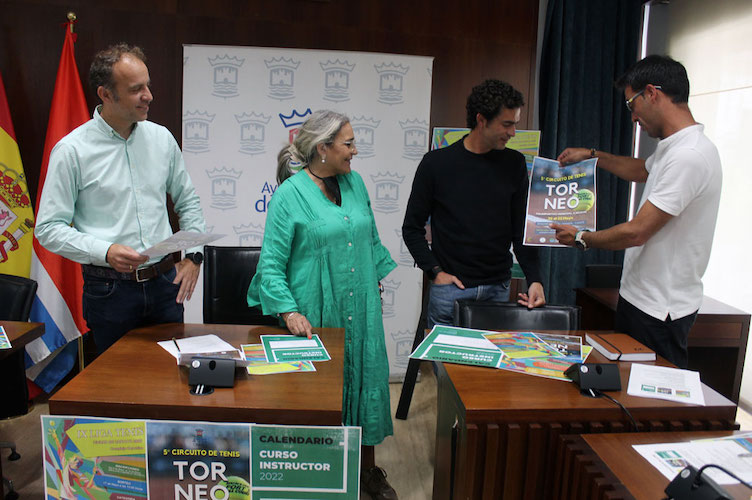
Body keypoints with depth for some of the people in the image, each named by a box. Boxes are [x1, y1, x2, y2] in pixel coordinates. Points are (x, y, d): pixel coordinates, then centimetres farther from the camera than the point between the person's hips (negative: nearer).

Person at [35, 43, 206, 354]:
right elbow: (49, 228, -6)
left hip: (165, 284, 4)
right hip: (109, 290, -3)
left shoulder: (161, 138, 5)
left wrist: (194, 255, 4)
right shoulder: (71, 150, -7)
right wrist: (105, 252, -20)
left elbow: (188, 202, 15)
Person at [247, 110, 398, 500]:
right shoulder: (290, 194, -10)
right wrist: (289, 311, -20)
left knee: (365, 380, 12)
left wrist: (375, 285, 16)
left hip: (361, 312, 5)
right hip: (316, 316, -5)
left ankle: (368, 467, 31)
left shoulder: (354, 183, 7)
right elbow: (271, 262, -11)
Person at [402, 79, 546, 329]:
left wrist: (534, 279, -5)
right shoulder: (437, 163, -5)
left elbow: (522, 230, 6)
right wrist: (436, 271, -8)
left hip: (498, 289, 3)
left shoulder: (514, 164, 4)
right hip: (449, 289, -3)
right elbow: (412, 228, 1)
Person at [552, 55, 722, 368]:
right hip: (640, 296, 10)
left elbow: (636, 233, -24)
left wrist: (582, 239, -9)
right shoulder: (671, 149, 8)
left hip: (659, 310, -10)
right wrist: (592, 154, 32)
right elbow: (642, 170, 33)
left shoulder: (689, 156, -24)